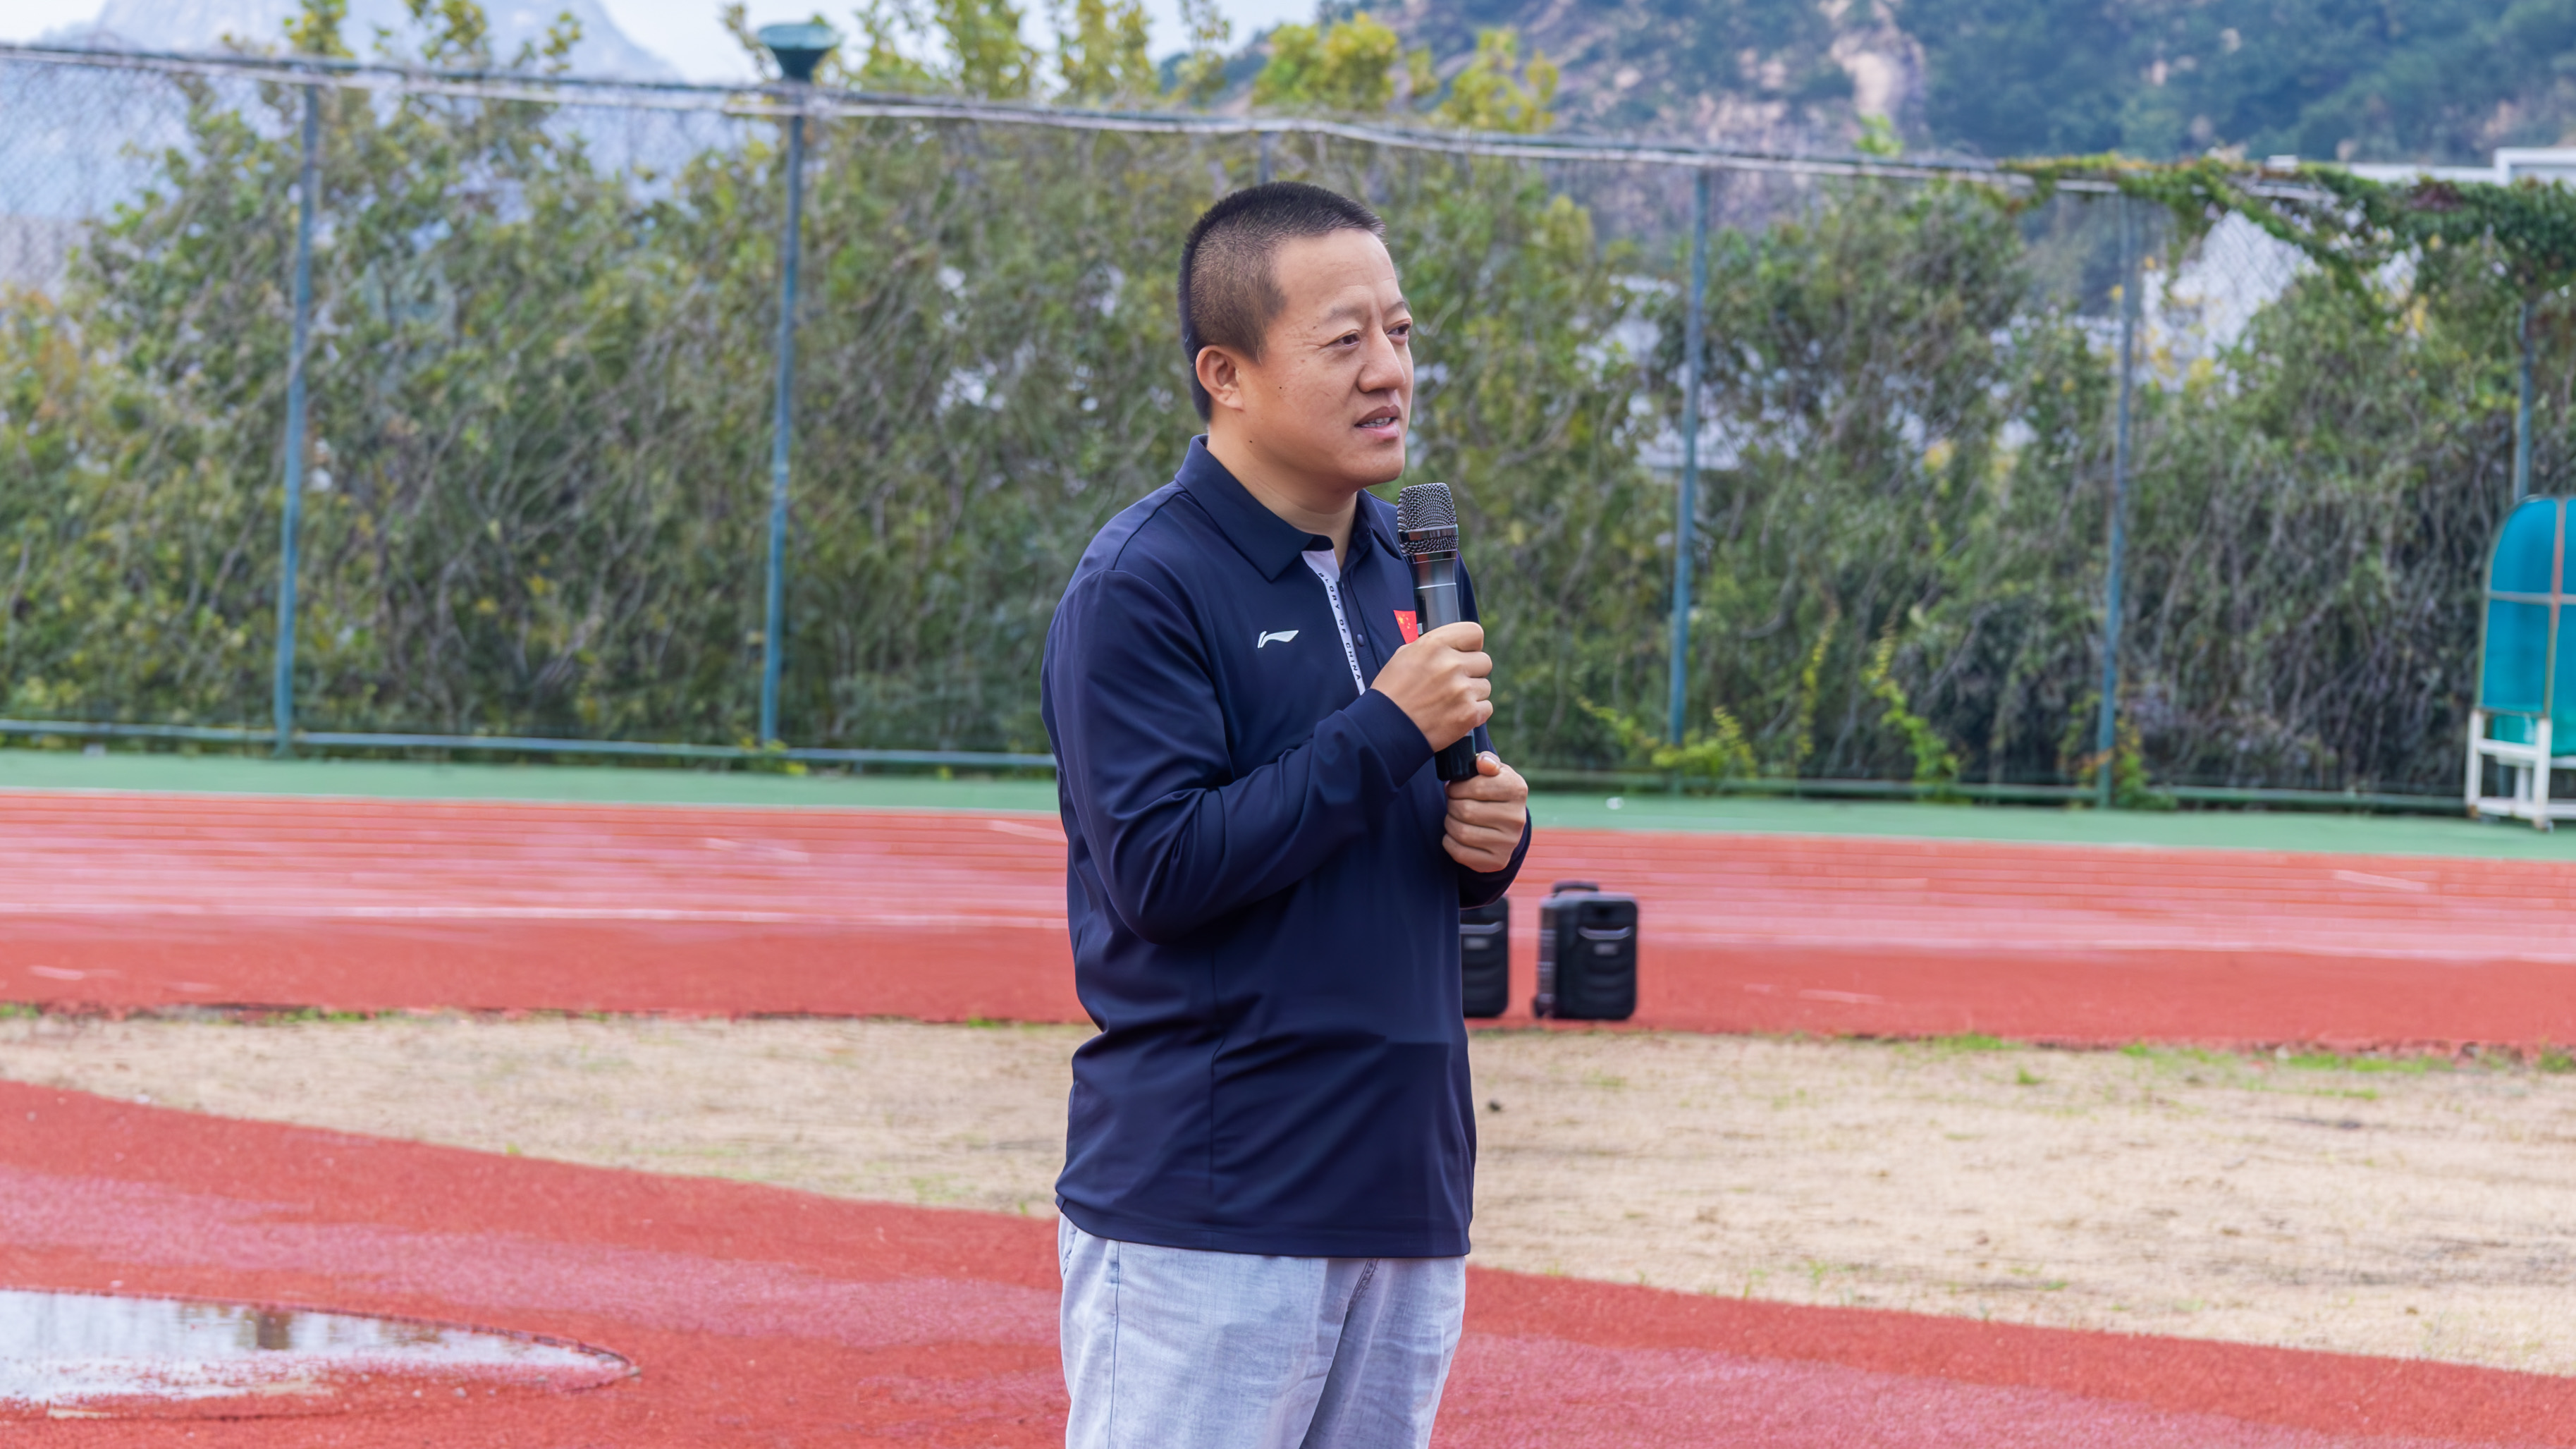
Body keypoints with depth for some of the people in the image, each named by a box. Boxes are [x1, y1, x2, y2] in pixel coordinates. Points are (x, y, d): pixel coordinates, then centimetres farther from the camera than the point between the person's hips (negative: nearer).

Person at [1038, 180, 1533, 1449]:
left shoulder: (1409, 567, 14)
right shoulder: (1140, 584, -10)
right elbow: (1158, 873, -17)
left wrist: (1489, 836, 0)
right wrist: (1386, 732, -18)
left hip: (1407, 1199, 7)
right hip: (1203, 1214, -7)